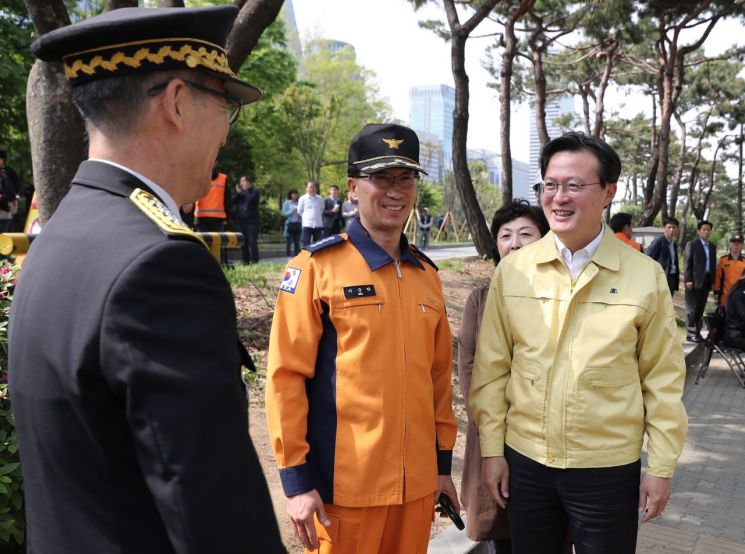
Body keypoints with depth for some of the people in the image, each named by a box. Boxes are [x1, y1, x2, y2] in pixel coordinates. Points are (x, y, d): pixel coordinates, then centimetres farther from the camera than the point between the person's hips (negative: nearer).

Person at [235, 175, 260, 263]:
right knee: (243, 242, 3)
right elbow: (234, 202, 7)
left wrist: (243, 192, -4)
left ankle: (254, 261, -8)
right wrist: (238, 193, -4)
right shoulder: (240, 192, 18)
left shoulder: (255, 191, 4)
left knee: (252, 241, -11)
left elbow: (251, 199, -15)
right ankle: (245, 261, 8)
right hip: (241, 220, 5)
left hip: (252, 220, -5)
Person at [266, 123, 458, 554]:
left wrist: (443, 462, 13)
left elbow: (439, 374, 12)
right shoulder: (316, 267, -9)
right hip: (343, 485, -5)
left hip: (417, 483, 5)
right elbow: (285, 376, -10)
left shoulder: (427, 274, 7)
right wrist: (296, 478, -11)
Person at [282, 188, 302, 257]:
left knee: (297, 242, 2)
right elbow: (284, 213, -3)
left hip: (298, 224, 3)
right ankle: (287, 256, -3)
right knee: (289, 242, -6)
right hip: (290, 224, -3)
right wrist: (292, 211, -13)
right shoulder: (286, 203, 3)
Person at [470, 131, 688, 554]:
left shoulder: (646, 275, -6)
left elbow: (663, 379, -2)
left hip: (609, 468, -1)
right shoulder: (512, 270, -4)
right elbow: (492, 368, 0)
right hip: (524, 460, 2)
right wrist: (492, 448, 1)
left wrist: (662, 467, 0)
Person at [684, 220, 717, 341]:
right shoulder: (691, 244, -2)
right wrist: (688, 280, -15)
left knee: (700, 308, 8)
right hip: (694, 281, -6)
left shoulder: (712, 247, 16)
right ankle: (691, 334, -2)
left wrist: (713, 281, 9)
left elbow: (713, 264, 16)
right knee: (692, 308, -4)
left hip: (706, 281, 6)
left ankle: (697, 332, 14)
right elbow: (687, 263, -8)